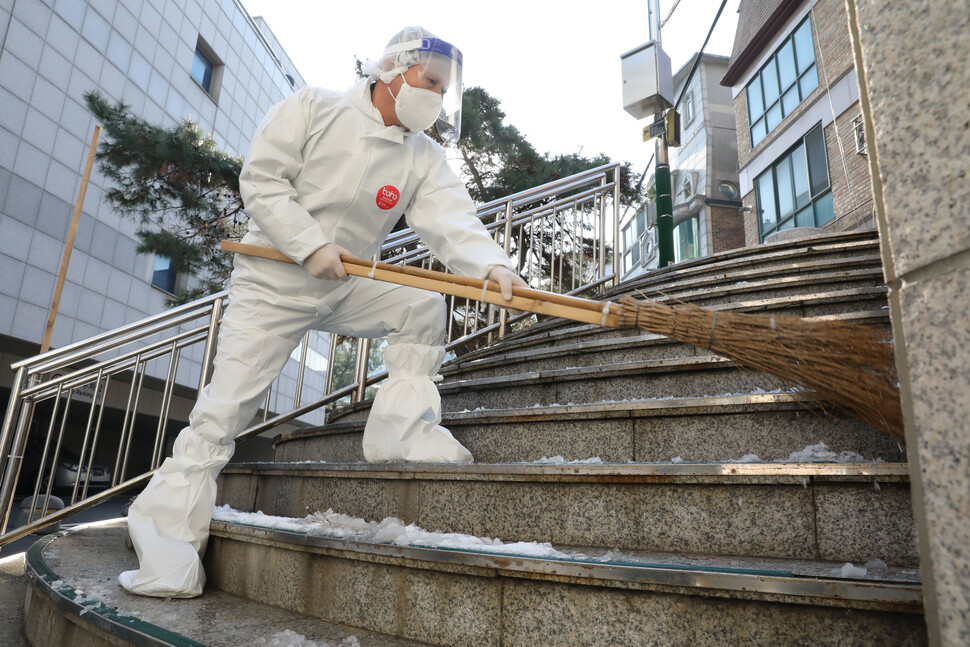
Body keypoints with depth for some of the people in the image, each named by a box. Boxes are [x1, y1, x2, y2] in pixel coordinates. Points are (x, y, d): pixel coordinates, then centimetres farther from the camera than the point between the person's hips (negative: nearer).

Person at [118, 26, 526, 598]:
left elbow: (452, 219, -17)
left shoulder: (425, 159, 0)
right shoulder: (315, 108, -7)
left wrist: (491, 263, -37)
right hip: (273, 283, -3)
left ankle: (400, 431, -10)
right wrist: (311, 244, -22)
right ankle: (168, 552, 5)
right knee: (225, 409, -6)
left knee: (425, 308, -17)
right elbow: (261, 177, -11)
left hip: (346, 289, 4)